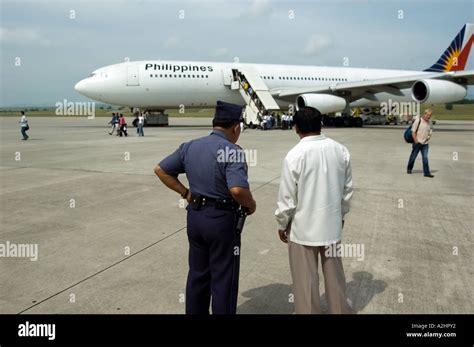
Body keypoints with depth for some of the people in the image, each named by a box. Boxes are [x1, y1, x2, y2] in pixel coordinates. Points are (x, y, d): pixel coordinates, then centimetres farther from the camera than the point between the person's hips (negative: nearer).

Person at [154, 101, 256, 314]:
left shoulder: (189, 147, 3)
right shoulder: (232, 151, -18)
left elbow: (161, 170, 9)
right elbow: (237, 190, -32)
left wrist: (185, 193, 9)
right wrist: (251, 205, -12)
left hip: (195, 215, 7)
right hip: (222, 219, -7)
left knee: (197, 274, 21)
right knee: (223, 279, 9)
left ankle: (195, 311, 34)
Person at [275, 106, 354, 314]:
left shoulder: (295, 155, -19)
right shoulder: (340, 150, -4)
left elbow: (287, 197, -13)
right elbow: (347, 189, 5)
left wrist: (282, 224, 2)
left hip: (303, 227, -5)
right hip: (332, 224, 5)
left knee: (306, 280, 11)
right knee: (334, 275, 22)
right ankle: (341, 310, 39)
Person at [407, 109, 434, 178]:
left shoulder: (429, 123, 9)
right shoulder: (418, 121, -9)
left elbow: (430, 133, 22)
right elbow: (413, 131, -10)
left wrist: (428, 137, 4)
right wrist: (416, 141, -13)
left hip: (425, 144, 4)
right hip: (417, 143, -4)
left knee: (425, 158, -2)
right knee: (413, 156, 8)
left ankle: (427, 172, -1)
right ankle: (409, 169, 28)